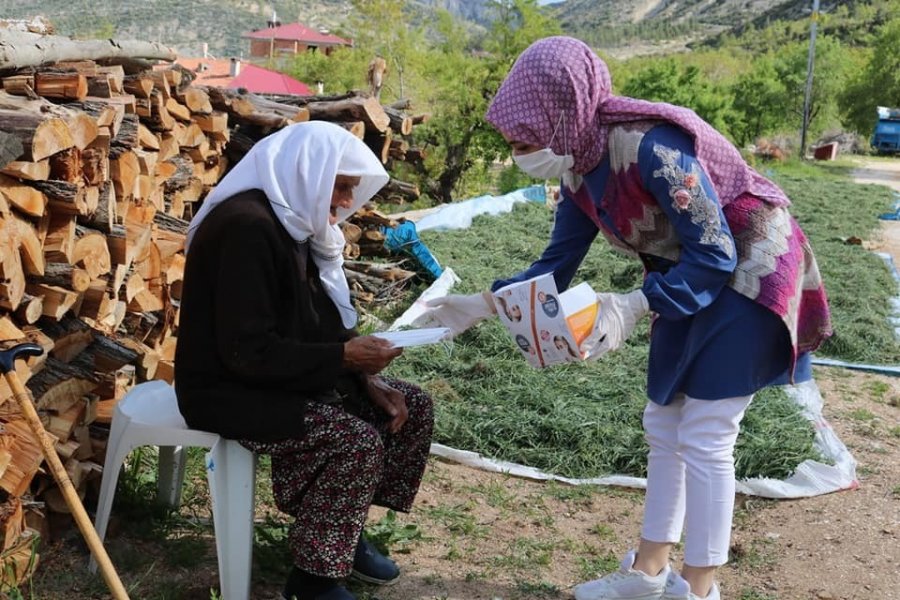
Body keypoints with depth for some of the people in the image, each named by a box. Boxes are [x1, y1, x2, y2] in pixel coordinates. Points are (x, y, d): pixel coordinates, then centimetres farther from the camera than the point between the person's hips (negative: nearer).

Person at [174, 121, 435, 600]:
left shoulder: (292, 219, 6)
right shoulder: (247, 226, -25)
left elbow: (316, 324, 11)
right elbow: (249, 353, -28)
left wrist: (365, 378, -4)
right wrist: (345, 356, -21)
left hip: (283, 375, 10)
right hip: (231, 391, -9)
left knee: (411, 407, 3)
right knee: (358, 441, -25)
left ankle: (345, 533, 17)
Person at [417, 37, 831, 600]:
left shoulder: (651, 146, -31)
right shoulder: (580, 168, -4)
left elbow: (716, 257, -26)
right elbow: (557, 264, 5)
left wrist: (633, 307, -34)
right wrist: (485, 304, -3)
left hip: (748, 268, -9)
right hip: (691, 277, 9)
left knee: (704, 438, -6)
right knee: (663, 426, 12)